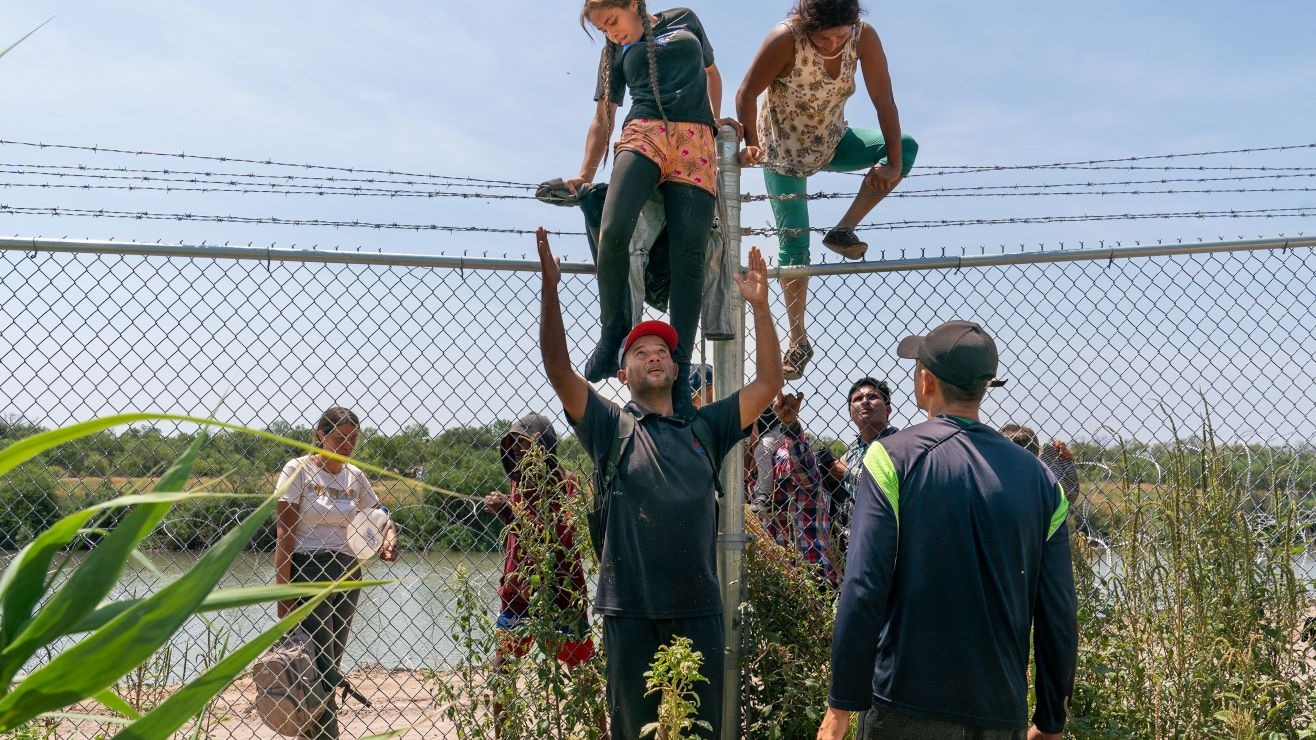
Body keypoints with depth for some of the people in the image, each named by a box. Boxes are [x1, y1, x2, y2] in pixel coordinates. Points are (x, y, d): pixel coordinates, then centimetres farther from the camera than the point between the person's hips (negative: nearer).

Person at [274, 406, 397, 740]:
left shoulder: (355, 476, 8)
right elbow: (285, 534, -9)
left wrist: (387, 541, -9)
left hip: (347, 573, 6)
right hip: (307, 571, -5)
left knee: (332, 663, 10)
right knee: (322, 666, -11)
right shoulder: (298, 470, -6)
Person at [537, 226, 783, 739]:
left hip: (699, 609, 2)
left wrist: (759, 305, -1)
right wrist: (550, 288, -15)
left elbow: (768, 383, 7)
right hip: (629, 609, -2)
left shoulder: (705, 427, 11)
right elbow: (558, 370, -7)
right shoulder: (610, 427, 4)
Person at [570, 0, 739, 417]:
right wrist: (586, 174, 12)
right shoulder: (615, 52, 23)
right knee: (613, 229, -29)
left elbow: (711, 73, 35)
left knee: (689, 257, -15)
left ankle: (679, 374, -15)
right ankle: (613, 333, -10)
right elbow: (603, 120, 22)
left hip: (696, 144, 0)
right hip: (643, 136, 0)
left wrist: (717, 121, 24)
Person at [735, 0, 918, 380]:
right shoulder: (786, 39, -28)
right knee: (793, 246, -5)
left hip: (833, 142, 4)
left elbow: (884, 101, -19)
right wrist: (751, 146, -35)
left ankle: (843, 231, -8)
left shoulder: (864, 38, -20)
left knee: (906, 146, -19)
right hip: (784, 153, -3)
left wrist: (895, 163, -27)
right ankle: (799, 343, 10)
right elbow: (747, 94, -22)